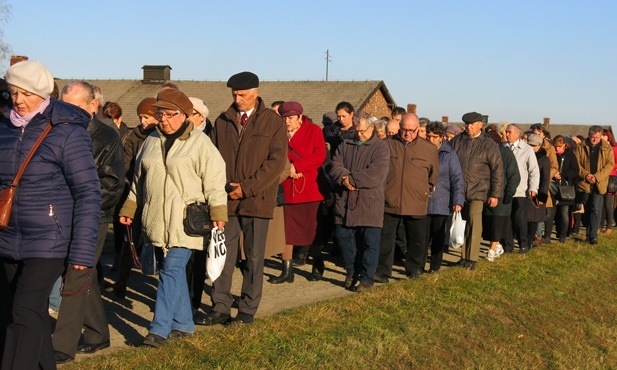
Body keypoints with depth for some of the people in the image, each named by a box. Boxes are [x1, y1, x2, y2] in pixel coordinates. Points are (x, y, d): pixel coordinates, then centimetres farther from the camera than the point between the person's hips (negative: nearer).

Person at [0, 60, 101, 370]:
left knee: (25, 312, -11)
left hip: (49, 241, -6)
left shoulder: (67, 132, -10)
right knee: (34, 312, 15)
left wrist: (83, 250, -15)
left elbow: (88, 193, -11)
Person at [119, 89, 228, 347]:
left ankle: (160, 329, -9)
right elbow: (138, 179, 21)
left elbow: (214, 179, -6)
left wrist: (218, 213, -10)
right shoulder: (152, 141, 15)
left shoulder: (199, 142, -3)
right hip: (158, 220, 6)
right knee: (175, 270, 11)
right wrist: (129, 209, 18)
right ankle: (184, 323, 21)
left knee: (172, 269, -11)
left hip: (186, 220, -6)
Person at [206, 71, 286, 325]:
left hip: (257, 200, -2)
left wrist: (247, 187, -12)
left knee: (254, 257, 6)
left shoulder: (273, 122, -1)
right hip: (226, 200, 3)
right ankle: (220, 307, 9)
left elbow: (277, 161, -8)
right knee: (223, 255, 2)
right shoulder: (222, 121, 10)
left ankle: (248, 310, 15)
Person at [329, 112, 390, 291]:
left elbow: (376, 173, -14)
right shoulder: (345, 146, 15)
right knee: (342, 235, 7)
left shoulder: (381, 147, 0)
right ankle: (351, 271, 26)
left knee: (370, 241, -1)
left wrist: (351, 179, -14)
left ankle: (367, 277, 8)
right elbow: (335, 167, 2)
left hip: (370, 202, -4)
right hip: (345, 201, 4)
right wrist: (344, 179, -18)